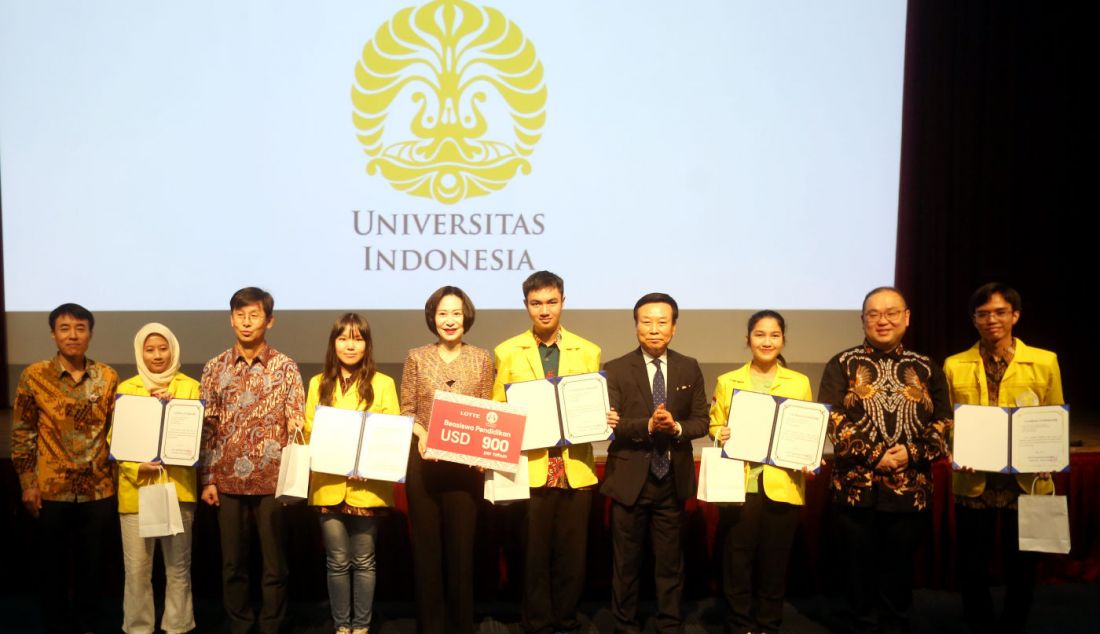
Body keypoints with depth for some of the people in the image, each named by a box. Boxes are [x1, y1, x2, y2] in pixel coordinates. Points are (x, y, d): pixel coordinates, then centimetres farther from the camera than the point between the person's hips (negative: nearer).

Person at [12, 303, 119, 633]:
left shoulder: (107, 377, 1)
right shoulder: (34, 376, -4)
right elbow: (22, 434, -1)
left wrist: (118, 476, 4)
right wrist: (27, 483, -4)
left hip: (99, 489, 2)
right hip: (51, 489, -1)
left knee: (90, 564, 13)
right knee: (53, 565, 12)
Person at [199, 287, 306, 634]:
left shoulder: (285, 367, -2)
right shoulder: (215, 368, 4)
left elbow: (297, 426, -3)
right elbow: (206, 428, 5)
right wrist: (207, 479, 1)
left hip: (273, 480, -2)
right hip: (228, 481, 2)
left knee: (275, 563, 7)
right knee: (232, 563, 12)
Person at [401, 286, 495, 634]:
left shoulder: (481, 359, 4)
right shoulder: (417, 357, 4)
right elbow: (406, 410, 3)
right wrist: (421, 435, -15)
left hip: (465, 462, 0)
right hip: (423, 460, 0)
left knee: (462, 542, 6)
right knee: (426, 542, 7)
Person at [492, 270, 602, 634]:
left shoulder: (588, 352, 7)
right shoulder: (506, 353, 3)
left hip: (575, 469, 2)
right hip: (528, 469, -1)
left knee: (571, 554, 10)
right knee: (534, 555, 7)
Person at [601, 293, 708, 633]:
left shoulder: (689, 368, 4)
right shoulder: (616, 370, -5)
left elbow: (701, 421, 3)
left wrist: (676, 427, -18)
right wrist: (648, 425, -26)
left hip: (673, 478, 2)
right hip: (630, 479, -2)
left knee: (671, 560, 13)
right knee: (626, 561, 11)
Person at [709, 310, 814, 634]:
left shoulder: (800, 382, 9)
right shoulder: (727, 382, 8)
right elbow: (715, 426, 9)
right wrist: (721, 435, -12)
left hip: (782, 484, 1)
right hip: (739, 484, 0)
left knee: (775, 561, 8)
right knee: (737, 559, 3)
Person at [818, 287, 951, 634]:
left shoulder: (926, 368, 9)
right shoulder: (843, 365, 1)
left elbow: (944, 424, 4)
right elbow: (831, 421, -7)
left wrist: (913, 452, -13)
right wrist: (873, 455, -15)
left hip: (910, 489, 2)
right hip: (856, 487, -1)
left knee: (899, 569, 12)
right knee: (860, 568, 7)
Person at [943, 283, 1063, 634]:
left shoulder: (1045, 362, 3)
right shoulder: (955, 366, 4)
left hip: (1026, 480, 0)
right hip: (974, 481, 0)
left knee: (1021, 568, 9)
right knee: (972, 568, 7)